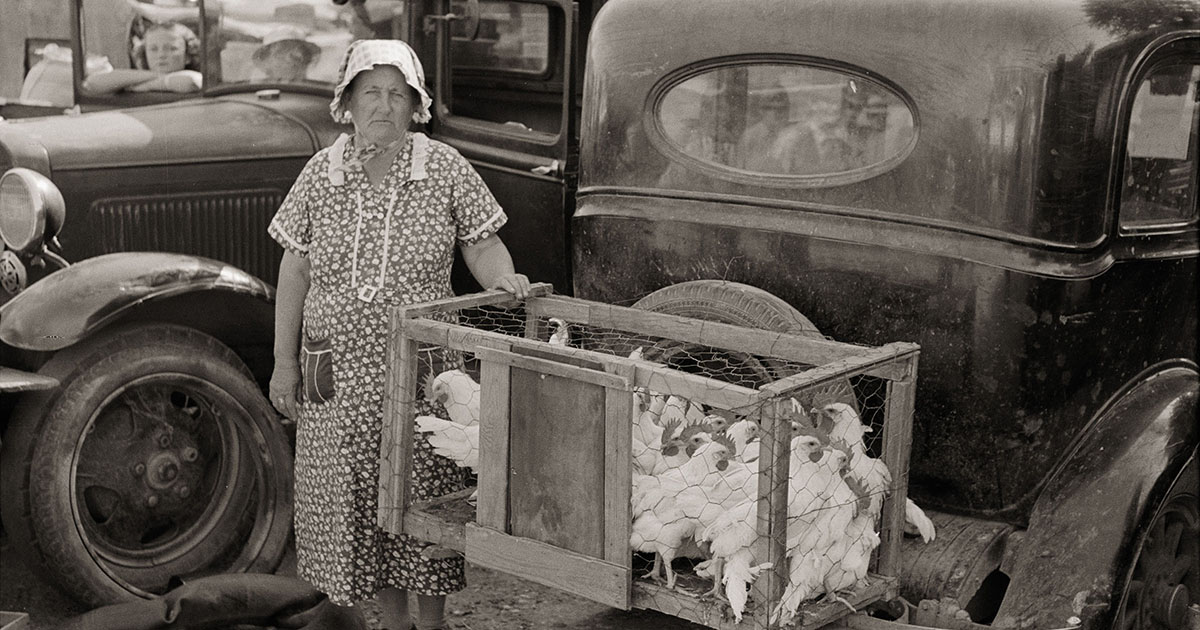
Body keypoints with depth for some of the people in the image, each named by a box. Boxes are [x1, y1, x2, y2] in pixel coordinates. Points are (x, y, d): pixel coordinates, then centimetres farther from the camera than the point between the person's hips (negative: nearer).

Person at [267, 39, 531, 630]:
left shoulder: (445, 170, -1)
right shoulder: (320, 174, 3)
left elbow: (481, 243, 4)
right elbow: (294, 270, 6)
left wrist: (504, 279, -19)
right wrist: (284, 360, 4)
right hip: (337, 376, 2)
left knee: (424, 499, 4)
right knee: (356, 502, 8)